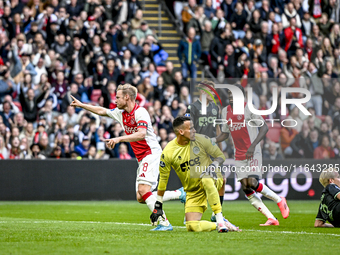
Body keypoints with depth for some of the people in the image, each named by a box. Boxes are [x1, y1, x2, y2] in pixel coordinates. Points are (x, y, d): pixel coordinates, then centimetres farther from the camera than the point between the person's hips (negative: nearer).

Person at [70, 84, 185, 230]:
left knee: (143, 190, -23)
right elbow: (101, 111, 27)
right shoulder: (121, 113, 13)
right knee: (141, 198, 1)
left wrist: (119, 139, -33)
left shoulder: (140, 112, -14)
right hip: (142, 159, 9)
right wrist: (80, 105, 31)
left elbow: (141, 134, -28)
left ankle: (164, 223, -22)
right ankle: (179, 194, 8)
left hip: (151, 153, -9)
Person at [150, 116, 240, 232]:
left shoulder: (201, 139, -6)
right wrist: (158, 205, 2)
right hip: (193, 193, 1)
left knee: (206, 179, -40)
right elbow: (163, 178, 1)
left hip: (211, 181, -1)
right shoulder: (168, 152, -8)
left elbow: (220, 156, 3)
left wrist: (213, 165, -20)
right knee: (192, 226, -18)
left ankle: (220, 220, -32)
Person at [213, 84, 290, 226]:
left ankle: (279, 200, 5)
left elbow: (264, 127, -11)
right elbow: (225, 134, 21)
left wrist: (253, 145, -21)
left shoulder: (248, 108, -7)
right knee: (246, 188, -4)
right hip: (239, 155, 6)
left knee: (252, 183, -21)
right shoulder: (225, 111, 12)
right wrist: (212, 140, 1)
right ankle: (271, 219, 1)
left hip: (253, 153, -6)